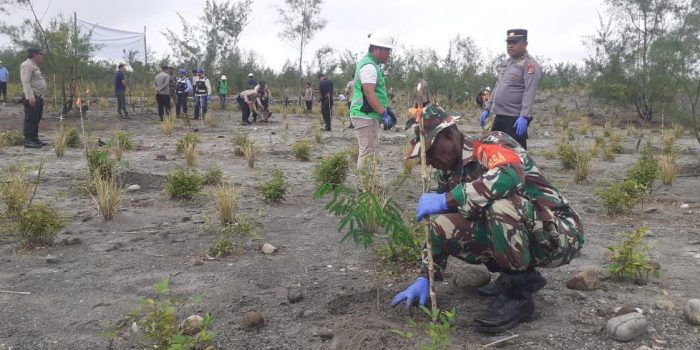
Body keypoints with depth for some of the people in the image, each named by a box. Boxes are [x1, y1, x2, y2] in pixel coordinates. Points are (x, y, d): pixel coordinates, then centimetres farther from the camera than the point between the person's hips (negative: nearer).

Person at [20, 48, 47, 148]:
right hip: (31, 97, -10)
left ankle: (35, 139, 21)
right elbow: (26, 82, -20)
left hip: (38, 97, 10)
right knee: (30, 120, -9)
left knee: (36, 119, 14)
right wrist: (30, 97, -26)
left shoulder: (34, 66, 21)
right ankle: (28, 141, -9)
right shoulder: (26, 65, -11)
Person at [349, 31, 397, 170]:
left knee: (371, 150, 17)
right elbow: (369, 93, -25)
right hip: (365, 116, -11)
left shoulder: (372, 64, 18)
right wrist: (383, 114, -26)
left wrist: (388, 110, 22)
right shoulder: (369, 66, -16)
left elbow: (378, 92, 24)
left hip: (369, 116, 11)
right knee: (367, 152, -8)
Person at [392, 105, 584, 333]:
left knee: (500, 203, -35)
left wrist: (448, 199, -33)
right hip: (521, 239, 8)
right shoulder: (448, 176, 6)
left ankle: (518, 293, -14)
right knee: (442, 225, -9)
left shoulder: (490, 144, -16)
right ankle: (521, 274, 7)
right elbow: (439, 233, 9)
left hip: (559, 235, -7)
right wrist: (425, 278, 0)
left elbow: (511, 175, -40)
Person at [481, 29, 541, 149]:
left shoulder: (530, 64, -8)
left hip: (516, 118, -9)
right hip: (499, 115, 9)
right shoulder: (505, 63, 19)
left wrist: (524, 116, -26)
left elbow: (529, 93, -18)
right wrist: (487, 108, 19)